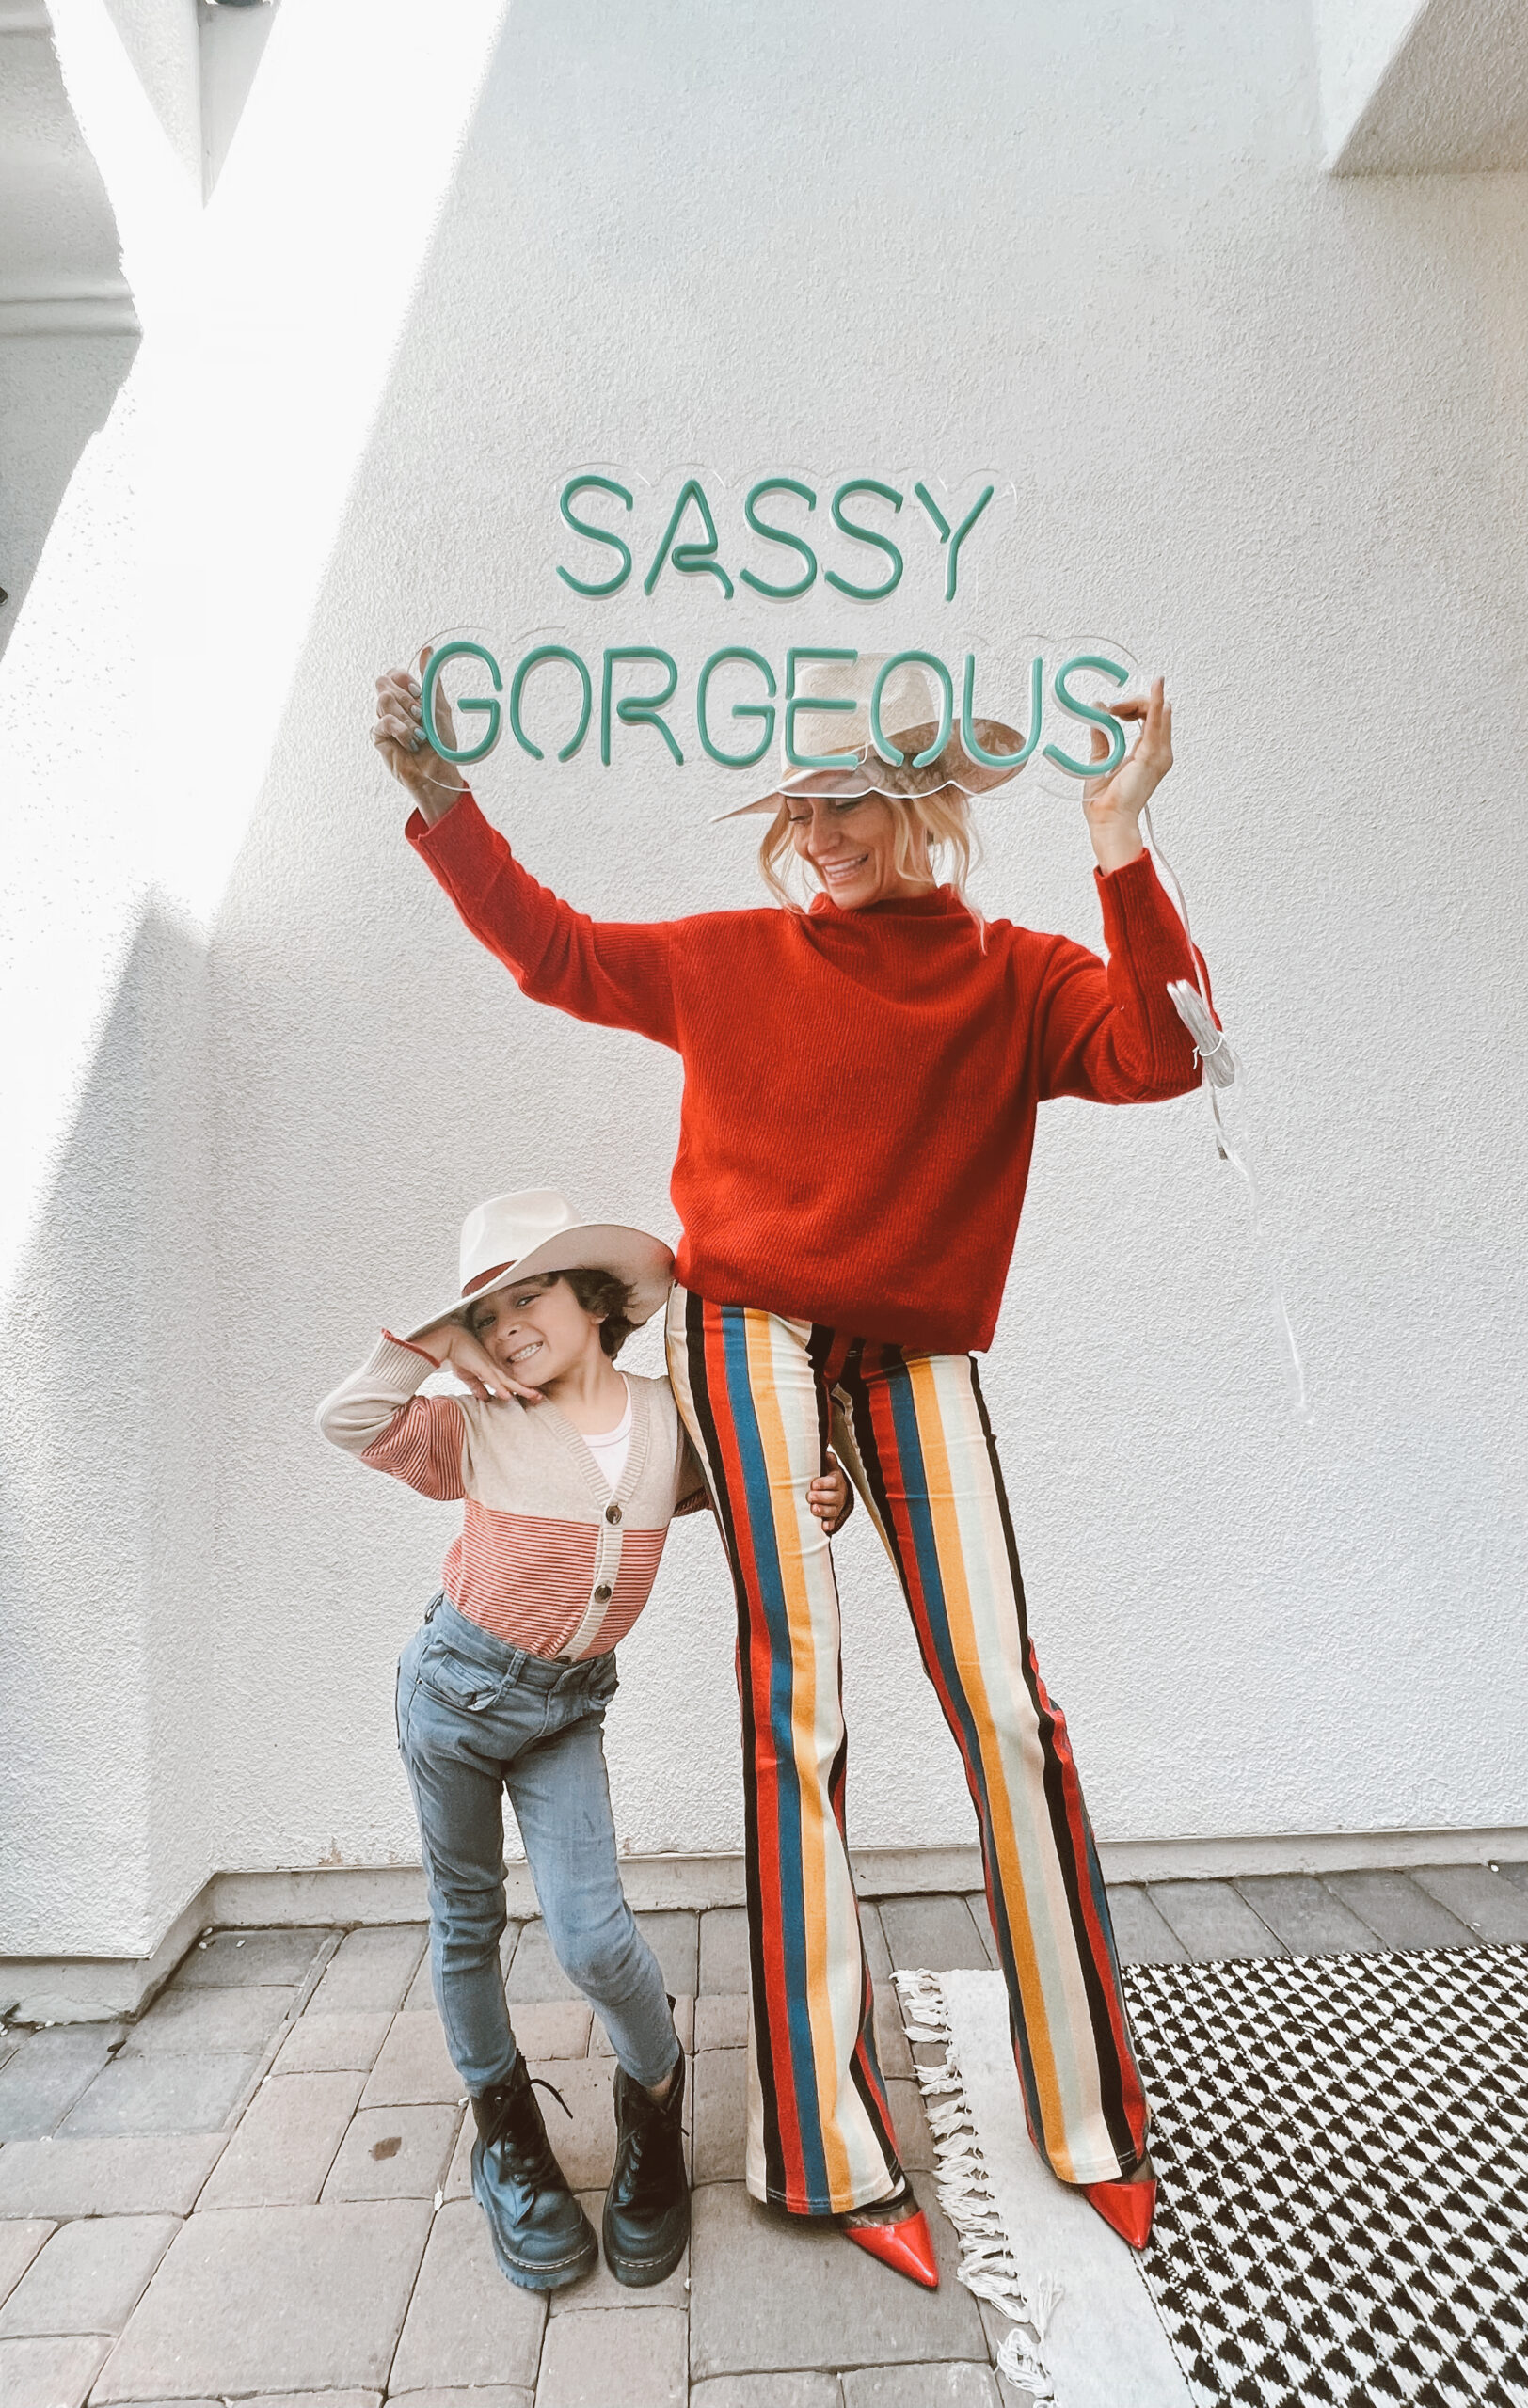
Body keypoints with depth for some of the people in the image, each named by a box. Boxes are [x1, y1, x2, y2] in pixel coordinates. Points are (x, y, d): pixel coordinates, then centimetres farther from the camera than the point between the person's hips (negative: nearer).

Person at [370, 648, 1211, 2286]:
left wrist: (1119, 847, -18)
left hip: (916, 1350, 1)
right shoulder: (737, 959, 5)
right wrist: (442, 800, 7)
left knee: (1003, 1704, -2)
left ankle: (1090, 2121, 17)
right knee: (795, 1692, -10)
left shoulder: (1015, 978, 3)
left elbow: (1158, 1057, -13)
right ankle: (830, 2151, 3)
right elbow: (554, 951, 14)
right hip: (752, 1323, 0)